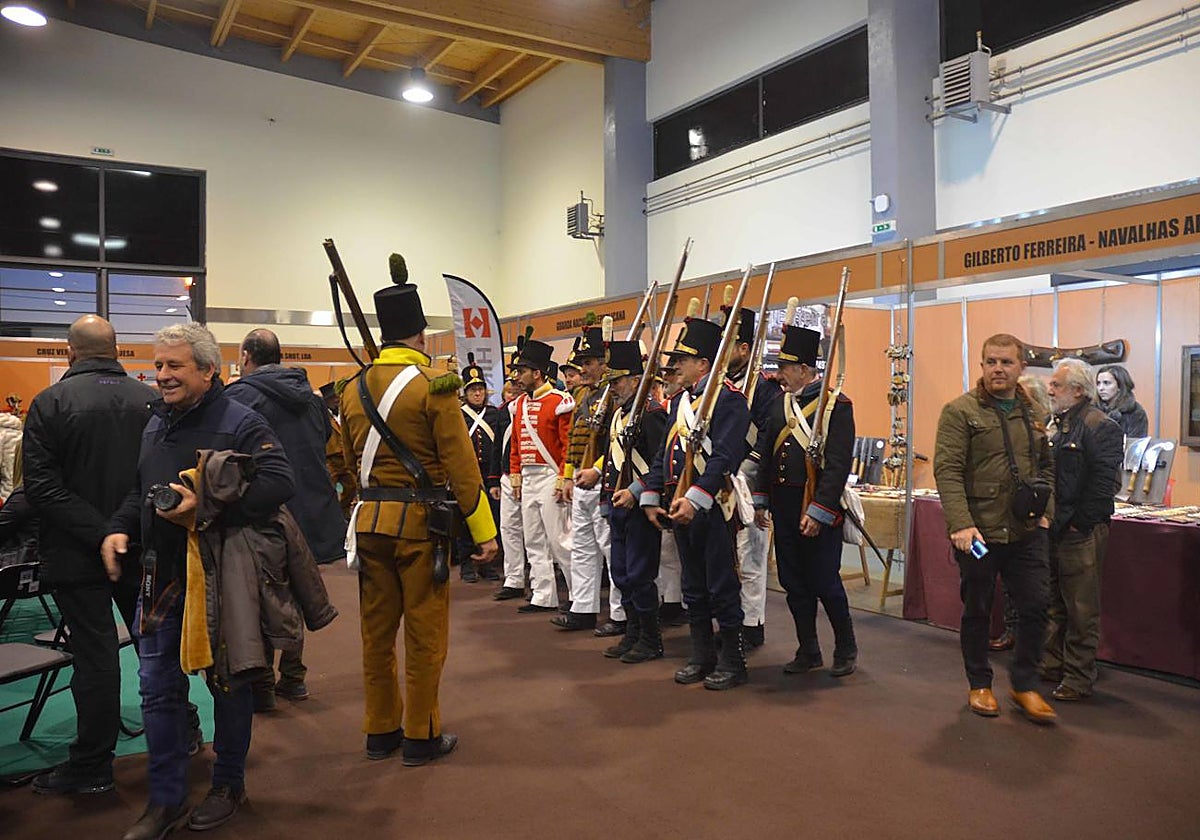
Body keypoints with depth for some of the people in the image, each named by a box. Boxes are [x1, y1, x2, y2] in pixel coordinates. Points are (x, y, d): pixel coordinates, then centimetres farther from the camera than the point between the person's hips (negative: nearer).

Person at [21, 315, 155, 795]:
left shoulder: (50, 403, -11)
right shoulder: (151, 400, -2)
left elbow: (41, 487, -17)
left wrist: (98, 535, -18)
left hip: (77, 554, -3)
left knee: (94, 655, 3)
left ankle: (91, 765, 14)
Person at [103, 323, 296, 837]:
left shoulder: (239, 422, -12)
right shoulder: (155, 422, 12)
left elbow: (279, 482, -25)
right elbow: (140, 491, 23)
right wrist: (120, 528, 5)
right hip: (161, 577, 6)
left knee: (228, 683, 10)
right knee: (157, 688, 9)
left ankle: (229, 785, 29)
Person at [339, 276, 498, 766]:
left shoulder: (354, 389, 7)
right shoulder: (434, 385, -12)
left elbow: (350, 460, 15)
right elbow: (461, 463, -14)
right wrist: (483, 530, -10)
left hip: (369, 520, 6)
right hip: (420, 521, -6)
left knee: (377, 630, 15)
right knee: (425, 633, 5)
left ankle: (380, 731, 27)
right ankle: (421, 737, 16)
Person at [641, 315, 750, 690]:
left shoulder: (728, 397, -10)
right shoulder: (680, 400, 15)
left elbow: (725, 457, -20)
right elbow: (664, 452, 17)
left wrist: (695, 499, -26)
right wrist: (651, 497, 10)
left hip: (712, 506, -8)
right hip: (680, 506, 8)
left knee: (722, 587, 1)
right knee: (693, 587, 15)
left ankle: (733, 662, 15)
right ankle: (702, 656, 27)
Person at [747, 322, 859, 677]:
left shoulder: (837, 406, -11)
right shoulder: (779, 404, 10)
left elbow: (838, 464, -17)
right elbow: (763, 454, 14)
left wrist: (818, 512, -19)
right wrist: (760, 500, 10)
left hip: (818, 510, -7)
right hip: (784, 509, 7)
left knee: (825, 583, 2)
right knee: (794, 583, 12)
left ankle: (846, 649, 23)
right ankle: (808, 651, 26)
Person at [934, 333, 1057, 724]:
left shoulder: (1033, 413, 11)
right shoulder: (959, 411, -7)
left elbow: (1046, 467, 21)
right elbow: (947, 471, -14)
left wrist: (1046, 510, 7)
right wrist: (961, 524, -23)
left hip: (1027, 532, 4)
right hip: (979, 531, -4)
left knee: (1035, 605, 3)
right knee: (977, 611, 9)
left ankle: (1025, 685, 21)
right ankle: (979, 684, 27)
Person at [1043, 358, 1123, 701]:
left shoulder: (1101, 426, -13)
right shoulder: (1062, 424, 15)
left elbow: (1103, 483, -19)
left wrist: (1080, 524, -17)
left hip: (1081, 532, -9)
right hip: (1056, 529, 9)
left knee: (1081, 609, 1)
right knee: (1055, 604, 17)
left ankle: (1079, 679, 10)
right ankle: (1052, 665, 29)